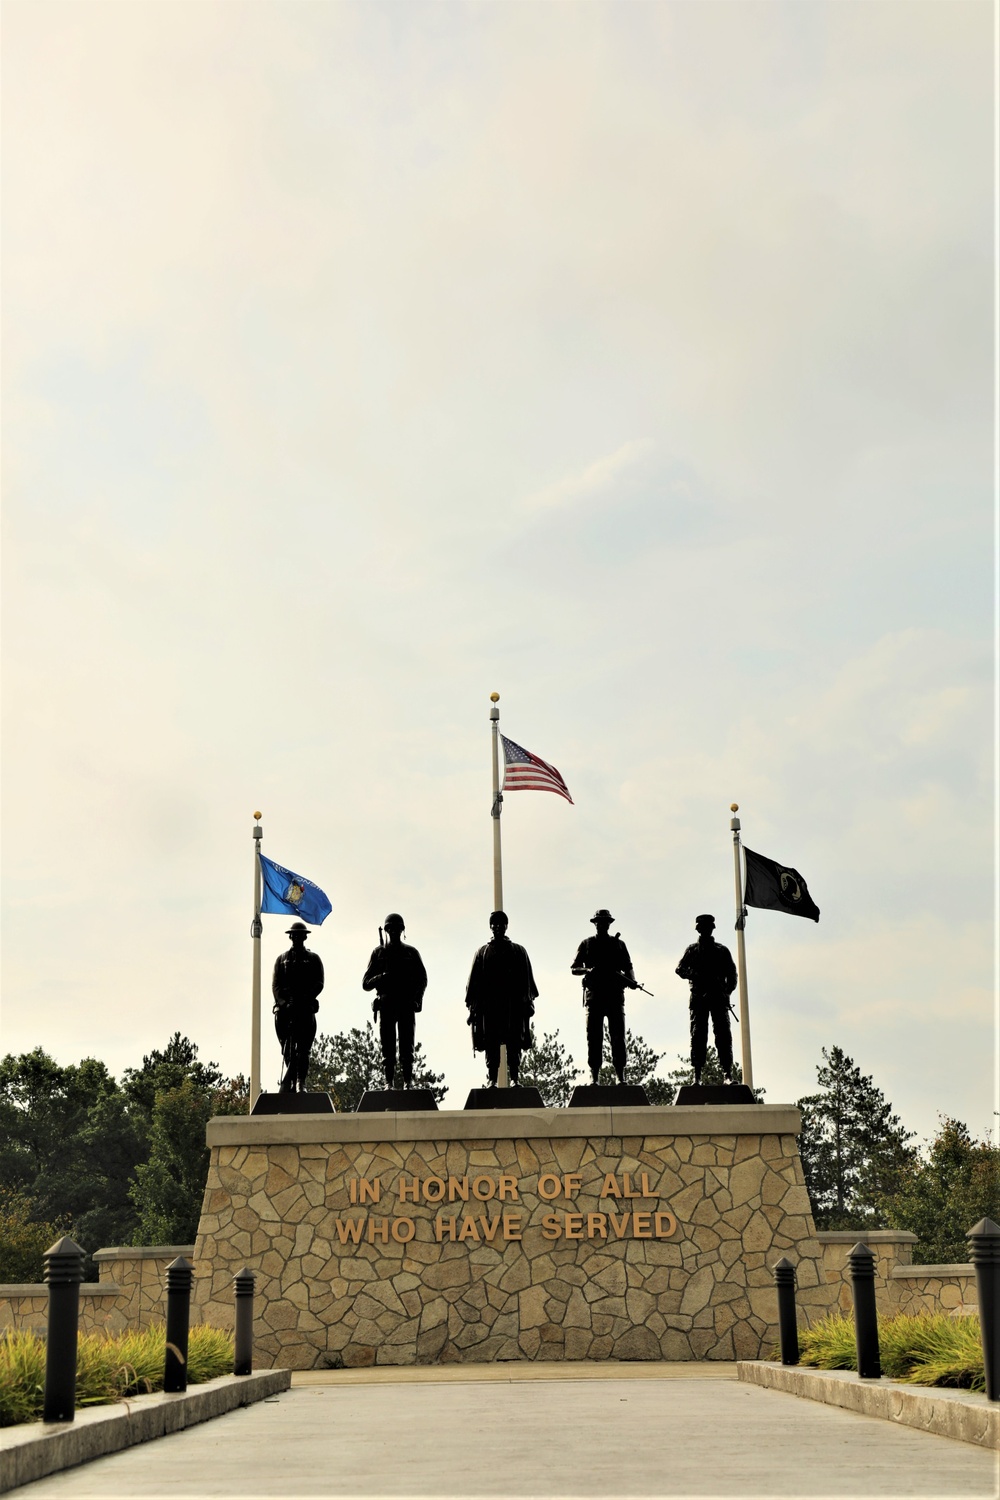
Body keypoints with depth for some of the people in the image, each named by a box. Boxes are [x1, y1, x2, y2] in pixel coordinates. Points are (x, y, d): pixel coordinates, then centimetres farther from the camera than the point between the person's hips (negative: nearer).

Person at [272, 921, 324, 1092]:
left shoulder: (313, 959, 13)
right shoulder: (282, 959, 18)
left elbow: (319, 984, 3)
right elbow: (275, 985, 9)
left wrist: (304, 998, -13)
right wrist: (283, 1002, -9)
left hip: (306, 1008, -2)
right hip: (285, 1008, 2)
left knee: (303, 1048, -8)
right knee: (287, 1049, -1)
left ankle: (301, 1084, -10)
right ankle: (292, 1084, 3)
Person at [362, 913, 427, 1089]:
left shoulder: (411, 952, 13)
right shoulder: (379, 952, 11)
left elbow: (422, 979, 8)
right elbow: (366, 983, 8)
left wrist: (416, 998, -8)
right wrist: (381, 977, -12)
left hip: (407, 1005, 0)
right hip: (386, 1005, 0)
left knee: (407, 1045, -4)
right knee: (387, 1046, -1)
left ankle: (408, 1081, -3)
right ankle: (389, 1083, 0)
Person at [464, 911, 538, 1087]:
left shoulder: (518, 951, 12)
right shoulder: (483, 952, 12)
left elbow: (527, 980, 9)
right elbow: (474, 980, 9)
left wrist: (529, 1001, 0)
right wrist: (472, 1007, 2)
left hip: (513, 1004, 0)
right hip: (489, 1005, 0)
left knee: (514, 1043, -4)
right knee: (491, 1044, -2)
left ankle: (514, 1078, -3)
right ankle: (492, 1080, -1)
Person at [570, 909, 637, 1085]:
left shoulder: (618, 944, 15)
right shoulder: (587, 944, 12)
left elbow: (628, 967, 13)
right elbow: (573, 969, 11)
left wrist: (631, 980, -8)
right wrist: (587, 970, -10)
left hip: (615, 994, 1)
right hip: (594, 994, 0)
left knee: (618, 1037, -4)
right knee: (594, 1037, -2)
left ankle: (621, 1078, -3)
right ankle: (594, 1078, 0)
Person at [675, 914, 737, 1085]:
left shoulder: (722, 950, 16)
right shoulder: (692, 950, 15)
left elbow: (732, 973, 11)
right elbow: (680, 968, 6)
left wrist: (727, 991, -6)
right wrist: (695, 975, -14)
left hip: (719, 997, 0)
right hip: (698, 996, 0)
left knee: (723, 1034, -9)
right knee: (698, 1035, -3)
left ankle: (728, 1074, -12)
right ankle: (697, 1075, -3)